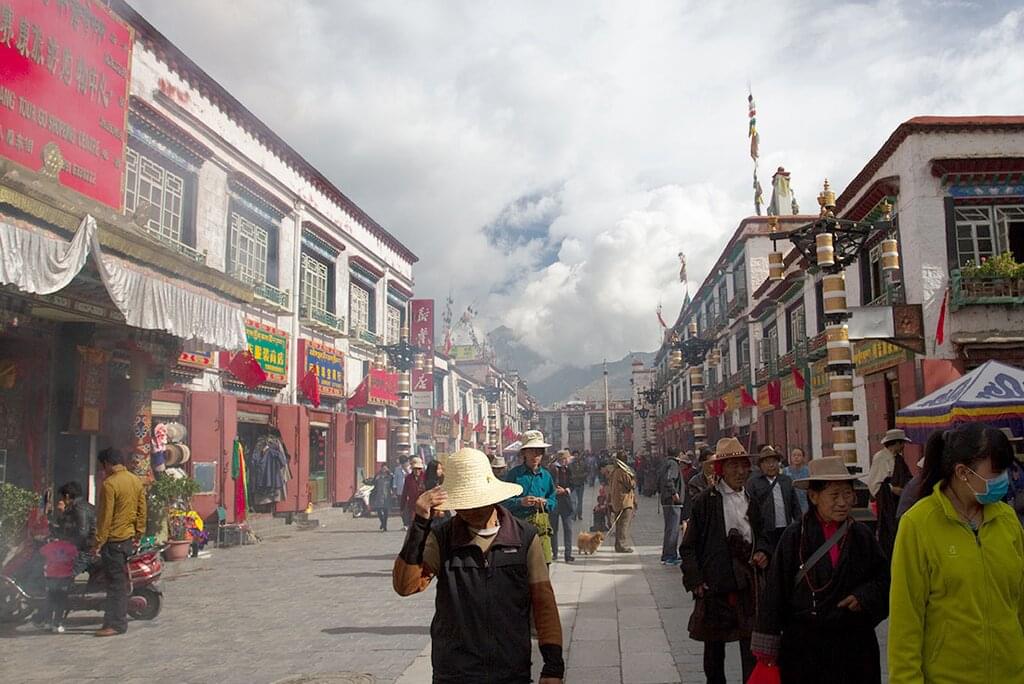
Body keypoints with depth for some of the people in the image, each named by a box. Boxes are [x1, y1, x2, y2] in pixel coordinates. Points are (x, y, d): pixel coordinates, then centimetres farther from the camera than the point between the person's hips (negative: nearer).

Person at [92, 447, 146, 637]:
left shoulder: (109, 484, -16)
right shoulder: (136, 480, 8)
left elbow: (105, 516, -17)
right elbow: (142, 510, 12)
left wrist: (98, 542, -12)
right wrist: (139, 534, 18)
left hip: (113, 539, -8)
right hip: (129, 538, 8)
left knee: (115, 583, -3)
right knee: (121, 581, 15)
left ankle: (116, 624, 1)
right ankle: (119, 619, 21)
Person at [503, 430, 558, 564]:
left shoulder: (546, 476, 12)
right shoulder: (513, 474, 0)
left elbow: (554, 502, 16)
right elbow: (503, 502, -2)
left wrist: (545, 503, -5)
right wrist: (520, 502, -17)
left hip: (542, 526, 3)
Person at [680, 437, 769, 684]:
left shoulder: (752, 500, 9)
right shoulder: (706, 500, -6)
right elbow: (688, 546, -4)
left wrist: (762, 552, 1)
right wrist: (695, 580, -12)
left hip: (748, 583, 3)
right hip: (714, 584, -3)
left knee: (752, 642, -3)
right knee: (714, 645, 12)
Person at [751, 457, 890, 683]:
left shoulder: (862, 535, 1)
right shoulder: (794, 537, -8)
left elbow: (883, 578, 11)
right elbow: (775, 593, -5)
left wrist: (864, 597, -9)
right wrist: (767, 649, -3)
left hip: (855, 643, 2)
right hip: (803, 644, -2)